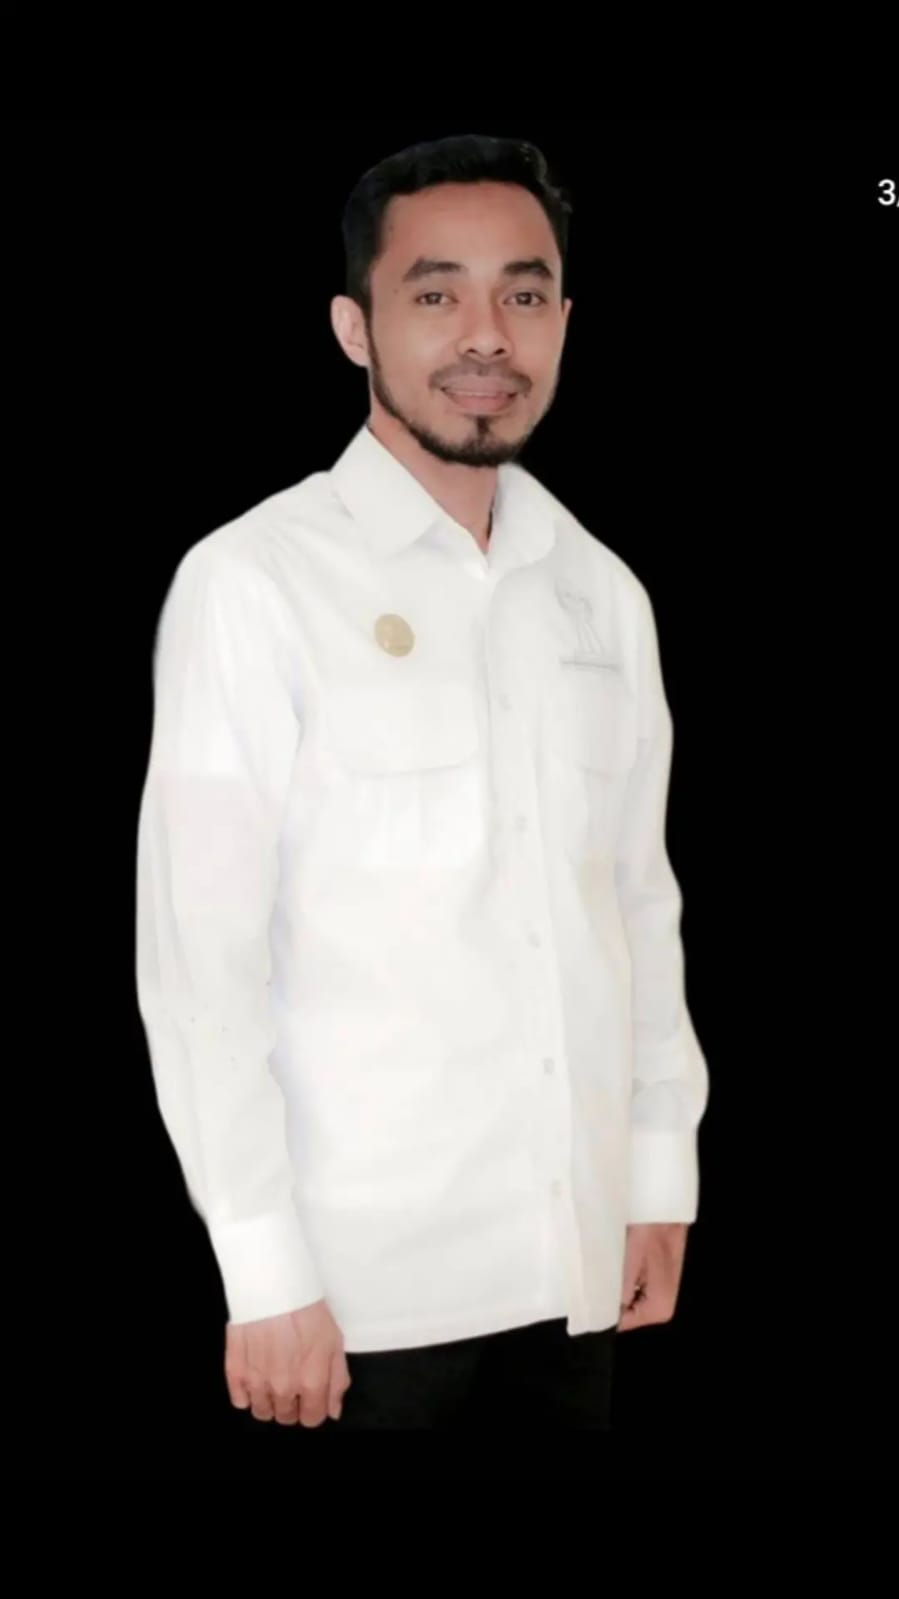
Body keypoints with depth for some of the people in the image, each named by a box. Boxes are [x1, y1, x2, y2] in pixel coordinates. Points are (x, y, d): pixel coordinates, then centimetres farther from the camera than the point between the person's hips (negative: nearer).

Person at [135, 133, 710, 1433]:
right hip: (368, 1279, -5)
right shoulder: (255, 583, -10)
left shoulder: (603, 595, 7)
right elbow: (198, 952, -11)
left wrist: (663, 1170, 10)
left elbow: (641, 901, 13)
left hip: (571, 1261, 5)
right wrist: (266, 1272, -12)